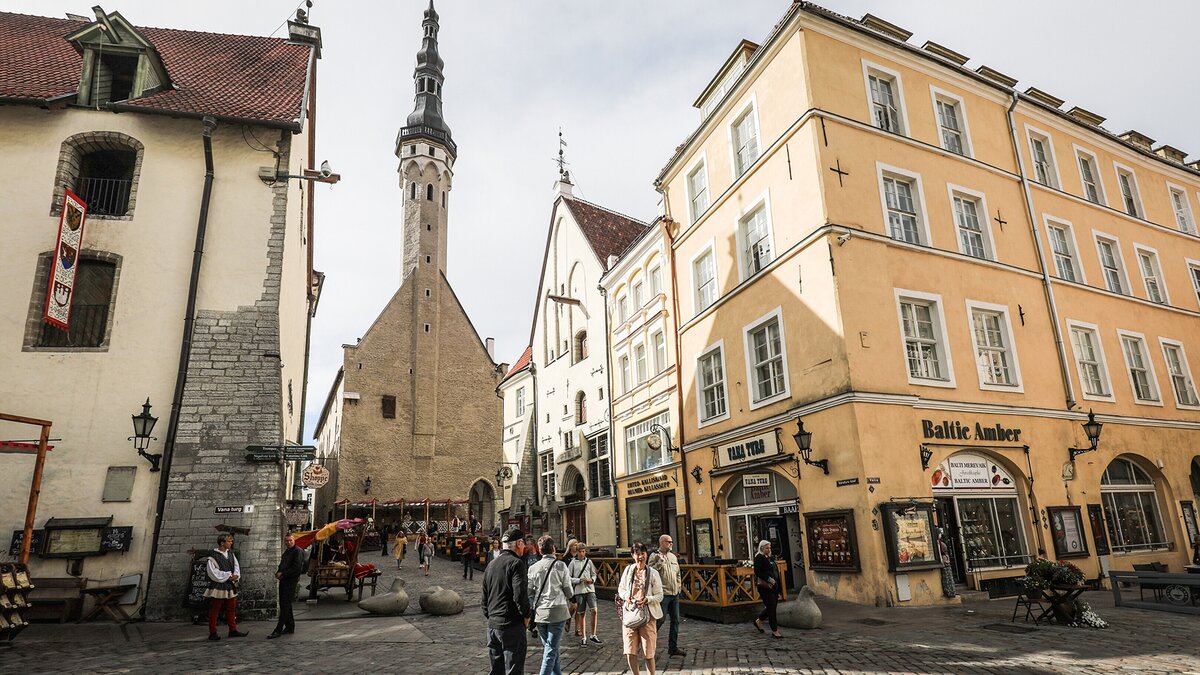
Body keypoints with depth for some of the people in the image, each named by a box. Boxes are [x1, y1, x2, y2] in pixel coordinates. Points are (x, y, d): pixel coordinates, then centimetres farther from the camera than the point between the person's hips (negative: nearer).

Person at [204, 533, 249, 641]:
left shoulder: (230, 554, 9)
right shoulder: (213, 555, -13)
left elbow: (236, 566, 11)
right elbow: (213, 572, -16)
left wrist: (236, 575, -8)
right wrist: (228, 576, -15)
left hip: (230, 586, 7)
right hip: (218, 587, -7)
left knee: (231, 609, 12)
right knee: (214, 610, 2)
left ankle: (233, 630, 21)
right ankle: (212, 633, 12)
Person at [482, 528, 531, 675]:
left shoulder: (491, 565, 13)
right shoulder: (516, 563, -12)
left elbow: (484, 598, 17)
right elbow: (520, 595, -21)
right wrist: (526, 615, -6)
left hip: (492, 626, 8)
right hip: (512, 625, -7)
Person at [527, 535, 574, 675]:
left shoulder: (533, 568, 1)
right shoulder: (560, 566, -7)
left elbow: (529, 594, 3)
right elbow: (569, 593, -3)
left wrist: (530, 613, 19)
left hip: (539, 613, 4)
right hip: (557, 611, -4)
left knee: (549, 647, 19)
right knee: (551, 649, 1)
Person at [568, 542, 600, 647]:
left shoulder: (589, 562, 7)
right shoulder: (573, 563, 0)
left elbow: (594, 574, 16)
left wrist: (592, 579, -6)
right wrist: (580, 580, -13)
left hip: (590, 589, 1)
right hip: (579, 591, -1)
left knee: (594, 611, -11)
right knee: (582, 614, 5)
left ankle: (593, 635, 3)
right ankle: (583, 638, 17)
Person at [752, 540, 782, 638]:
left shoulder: (770, 558, 16)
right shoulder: (759, 558, -10)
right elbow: (757, 572, -18)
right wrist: (768, 579, -24)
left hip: (773, 586, 9)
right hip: (765, 586, -9)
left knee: (772, 607, 13)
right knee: (771, 608, -5)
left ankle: (758, 621, 32)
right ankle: (774, 631, 3)